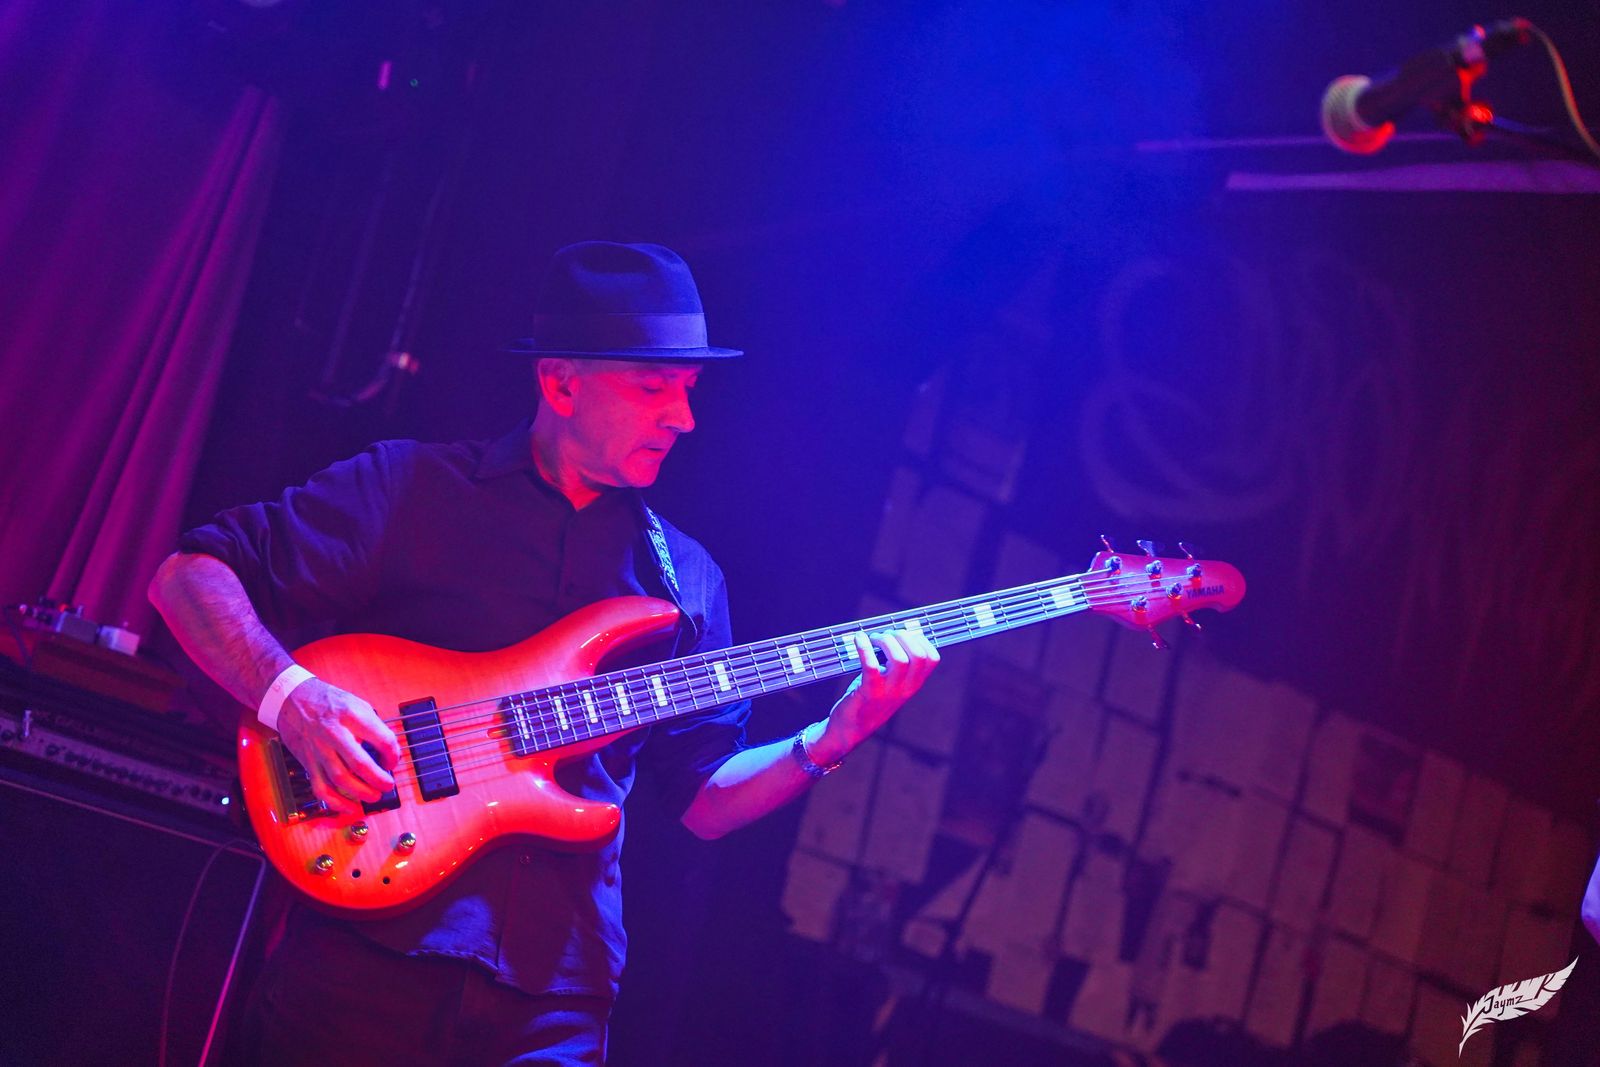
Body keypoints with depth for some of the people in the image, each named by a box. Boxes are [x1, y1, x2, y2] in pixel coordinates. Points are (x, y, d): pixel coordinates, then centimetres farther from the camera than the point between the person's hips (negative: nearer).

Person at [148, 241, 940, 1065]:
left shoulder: (685, 578, 13)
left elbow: (702, 800, 13)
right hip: (366, 952, -3)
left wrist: (833, 738, -2)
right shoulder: (411, 488, 1)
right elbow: (189, 577, -1)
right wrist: (292, 696, -18)